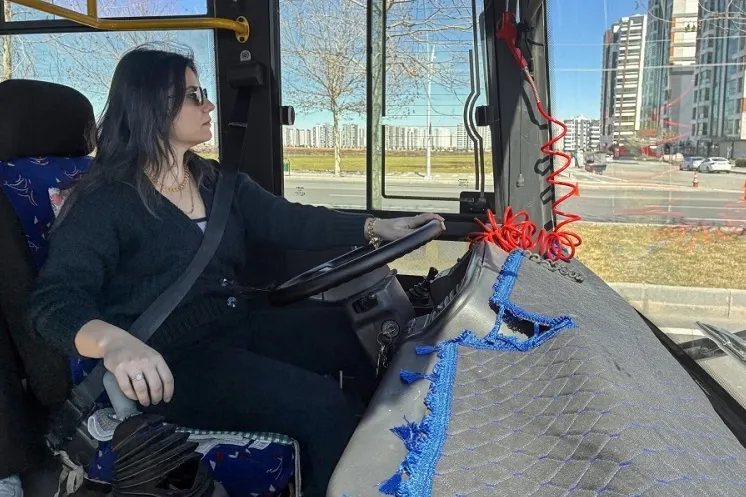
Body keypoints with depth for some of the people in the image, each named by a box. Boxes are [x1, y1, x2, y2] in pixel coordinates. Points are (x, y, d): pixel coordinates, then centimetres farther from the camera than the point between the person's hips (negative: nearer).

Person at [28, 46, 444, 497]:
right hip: (172, 361, -7)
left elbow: (290, 222, 7)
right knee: (322, 404, -25)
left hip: (239, 327, 7)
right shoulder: (104, 202, -8)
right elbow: (56, 300, -19)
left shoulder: (218, 183, 13)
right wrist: (114, 341, -42)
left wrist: (377, 227, -3)